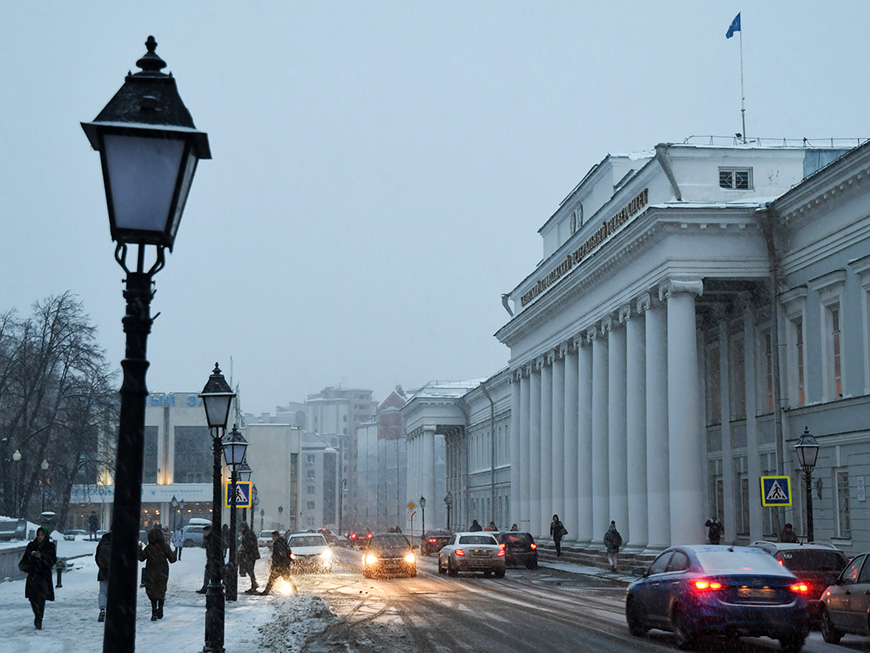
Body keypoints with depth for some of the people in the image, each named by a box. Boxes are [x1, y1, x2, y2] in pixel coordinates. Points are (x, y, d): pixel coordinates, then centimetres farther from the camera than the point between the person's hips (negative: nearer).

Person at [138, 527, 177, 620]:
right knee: (161, 593, 15)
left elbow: (141, 558, 0)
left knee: (152, 593, 1)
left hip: (151, 574, -2)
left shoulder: (148, 548, -10)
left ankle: (154, 613, -9)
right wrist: (173, 553, 17)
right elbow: (172, 559, -3)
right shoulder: (165, 547, -8)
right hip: (162, 574, 2)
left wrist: (139, 548, 12)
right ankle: (160, 612, 22)